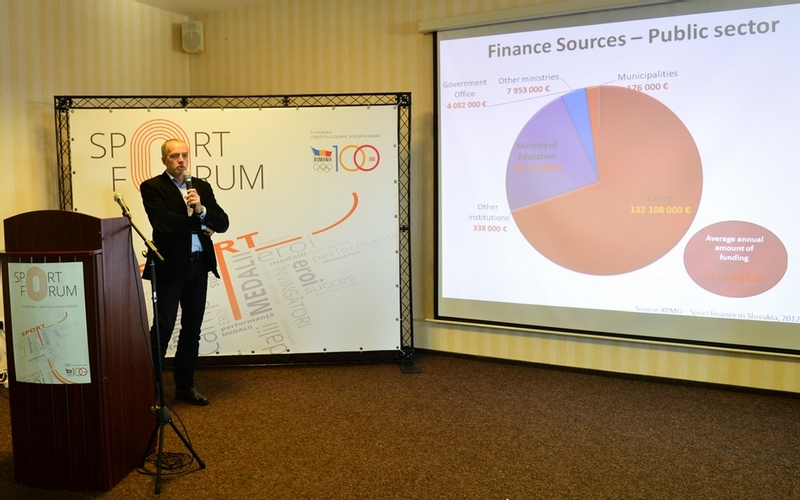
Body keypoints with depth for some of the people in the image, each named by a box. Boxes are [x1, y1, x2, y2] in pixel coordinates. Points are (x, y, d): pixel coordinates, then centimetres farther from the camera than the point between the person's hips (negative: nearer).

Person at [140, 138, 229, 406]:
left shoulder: (202, 187, 12)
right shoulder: (152, 187, -2)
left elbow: (222, 223, 3)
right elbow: (163, 221, -18)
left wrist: (201, 209, -16)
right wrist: (200, 225, -8)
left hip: (199, 265, 5)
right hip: (170, 266, -5)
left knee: (192, 328, 11)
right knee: (163, 327, -3)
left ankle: (185, 385, 23)